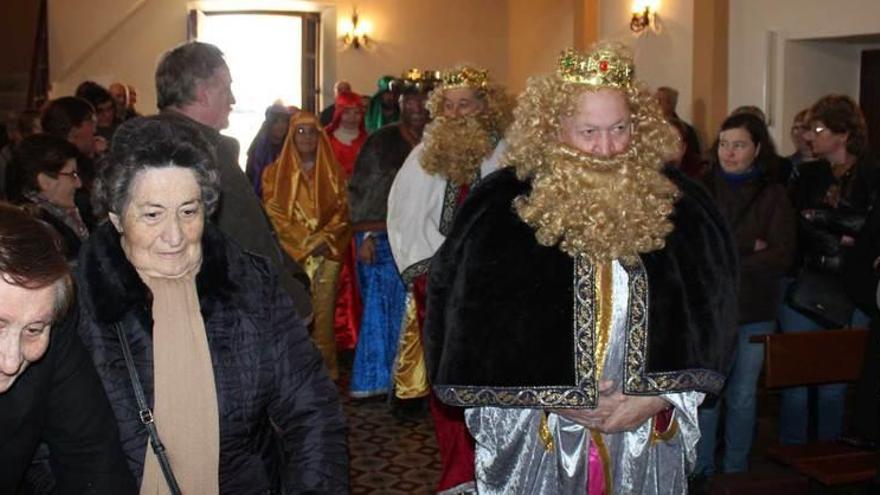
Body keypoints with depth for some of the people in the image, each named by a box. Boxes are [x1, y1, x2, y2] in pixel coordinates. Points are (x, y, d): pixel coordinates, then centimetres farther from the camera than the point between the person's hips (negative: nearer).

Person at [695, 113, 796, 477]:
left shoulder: (773, 196, -1)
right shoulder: (702, 191, 0)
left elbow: (781, 257, -10)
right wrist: (747, 251, -16)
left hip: (755, 312, 1)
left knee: (742, 397, 12)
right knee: (705, 395, 3)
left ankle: (736, 472, 26)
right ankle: (702, 473, 19)